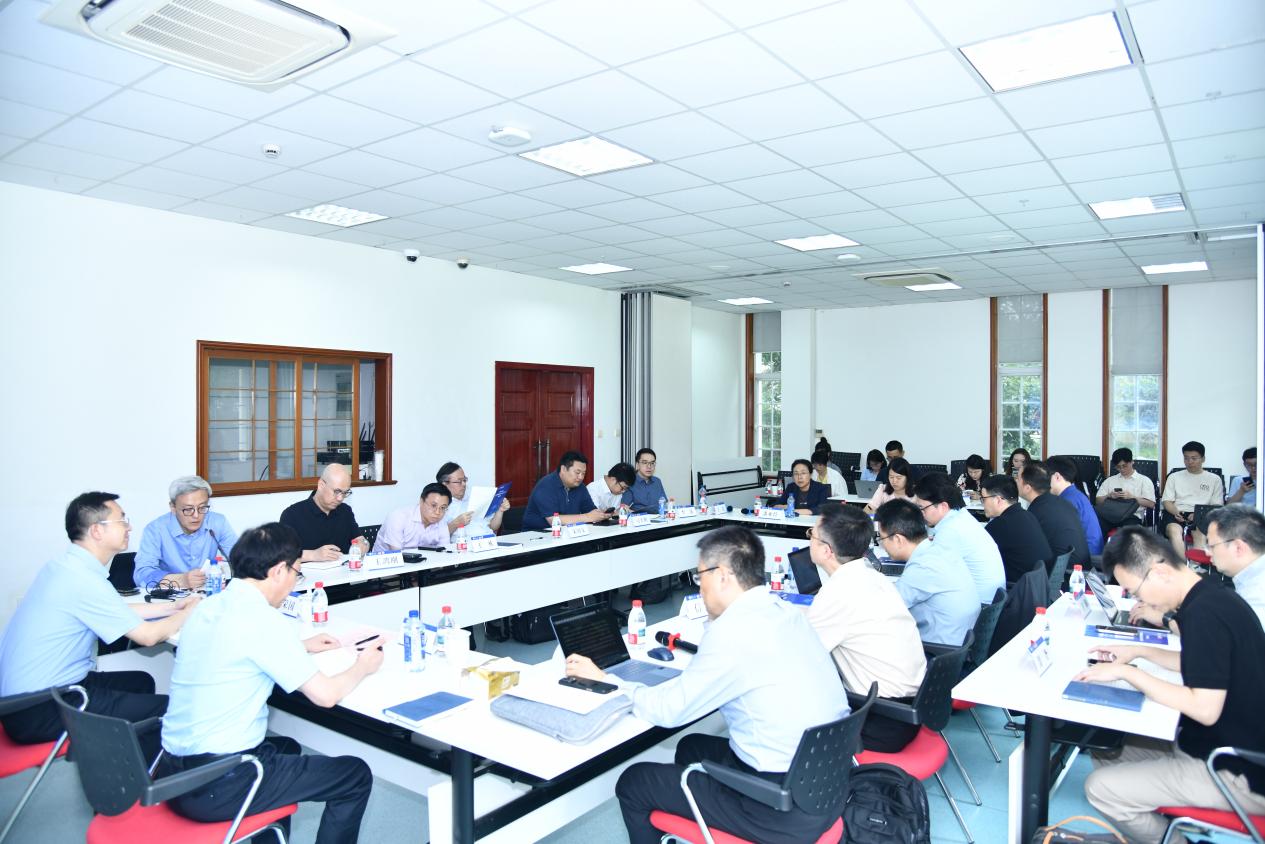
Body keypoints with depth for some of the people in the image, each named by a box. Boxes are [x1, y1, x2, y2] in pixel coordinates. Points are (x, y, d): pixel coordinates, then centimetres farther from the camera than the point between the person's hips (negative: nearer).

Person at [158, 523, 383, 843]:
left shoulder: (210, 607, 4)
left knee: (286, 747, 34)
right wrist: (362, 666, 1)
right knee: (356, 776, 3)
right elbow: (326, 694, -17)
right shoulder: (262, 619, -21)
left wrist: (301, 646, 26)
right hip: (217, 787, -9)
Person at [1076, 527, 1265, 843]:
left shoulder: (1205, 613, -27)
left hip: (1239, 777, -10)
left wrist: (1127, 672, -21)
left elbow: (1205, 709, -28)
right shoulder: (1212, 595, 3)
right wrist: (1140, 651, 10)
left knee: (1099, 787, -12)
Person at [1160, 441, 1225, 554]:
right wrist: (1176, 512, -10)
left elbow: (1217, 506, 10)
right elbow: (1167, 501, 13)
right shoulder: (1174, 477, 22)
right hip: (1176, 514, 0)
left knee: (1201, 533, -35)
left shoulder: (1214, 479, 20)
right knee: (1174, 531, -35)